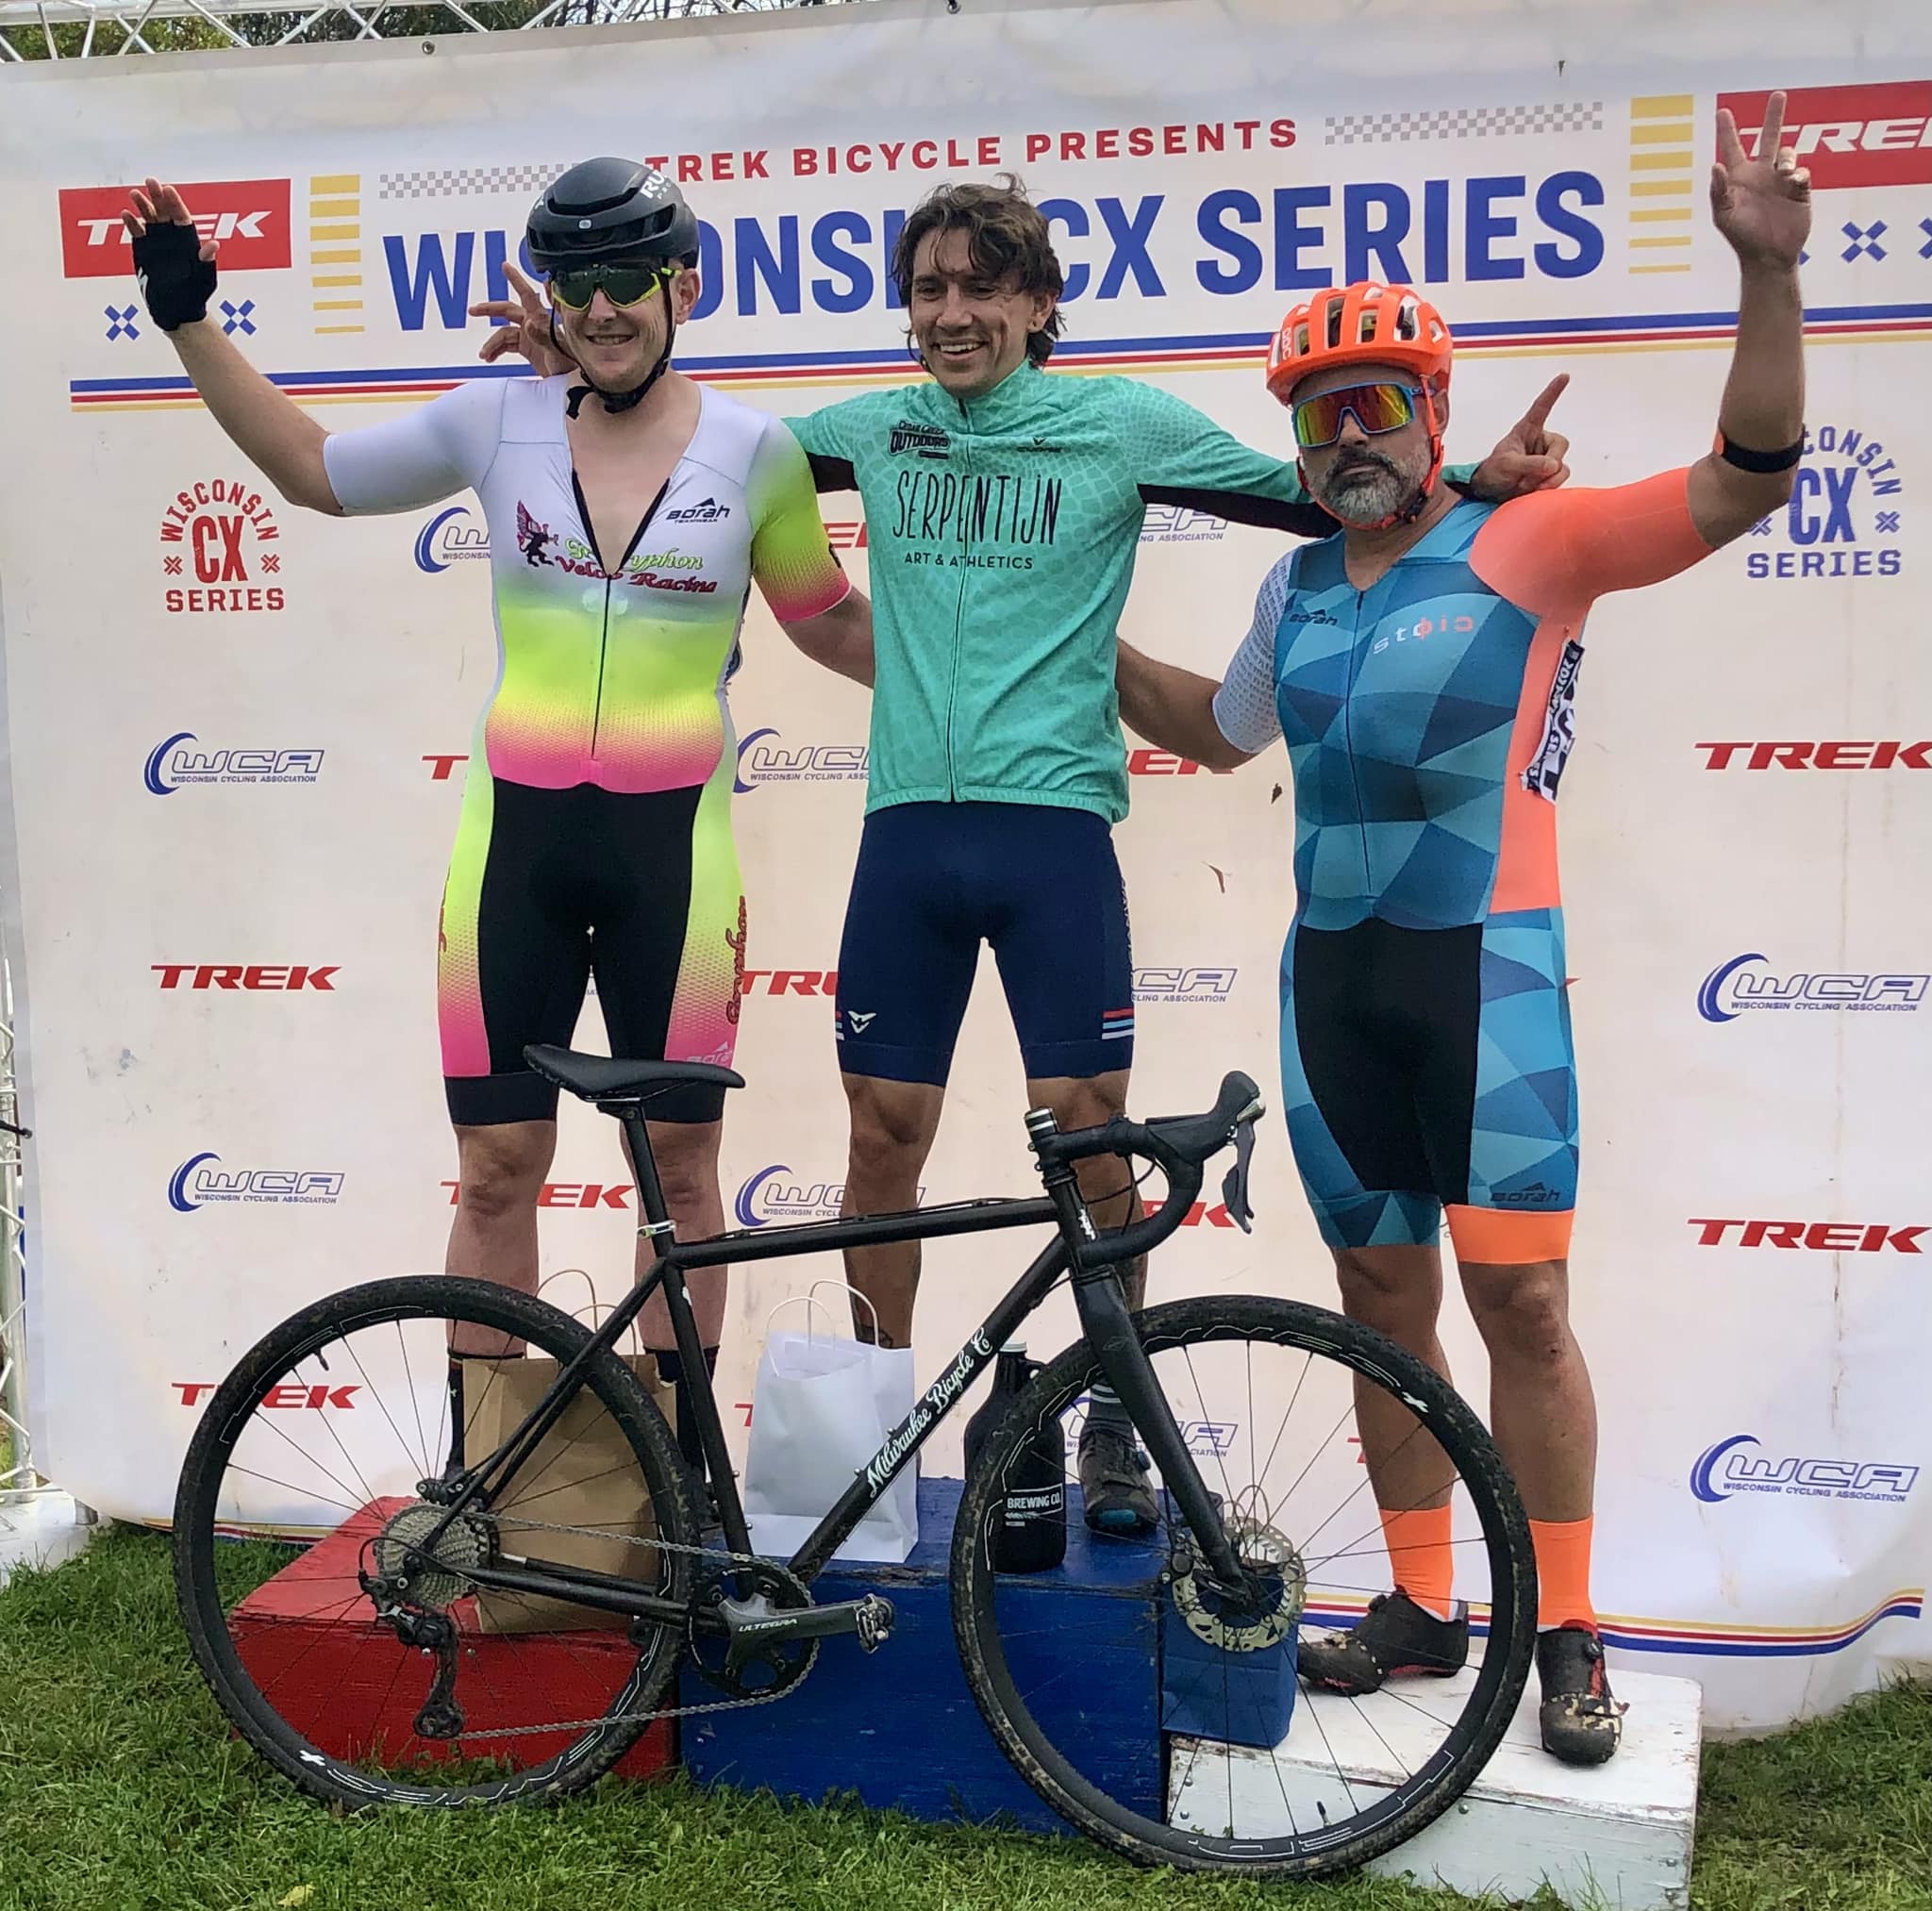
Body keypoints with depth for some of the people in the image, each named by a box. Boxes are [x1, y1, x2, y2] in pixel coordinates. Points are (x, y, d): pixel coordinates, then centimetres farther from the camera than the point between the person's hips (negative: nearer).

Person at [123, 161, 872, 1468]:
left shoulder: (755, 450, 1)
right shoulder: (498, 422, 4)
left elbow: (830, 623, 13)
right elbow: (312, 469, 16)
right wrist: (190, 324, 12)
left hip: (673, 845, -1)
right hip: (514, 836, 1)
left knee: (678, 1167, 6)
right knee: (498, 1166, 5)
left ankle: (680, 1454, 21)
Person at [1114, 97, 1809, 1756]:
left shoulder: (1529, 545, -4)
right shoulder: (1297, 589, 13)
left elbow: (1746, 479, -13)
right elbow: (1216, 728, 28)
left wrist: (1767, 273, -23)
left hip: (1487, 961, -6)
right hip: (1334, 971, 6)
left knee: (1520, 1298, -5)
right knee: (1381, 1294, 11)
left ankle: (1566, 1636, 9)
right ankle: (1422, 1608, 24)